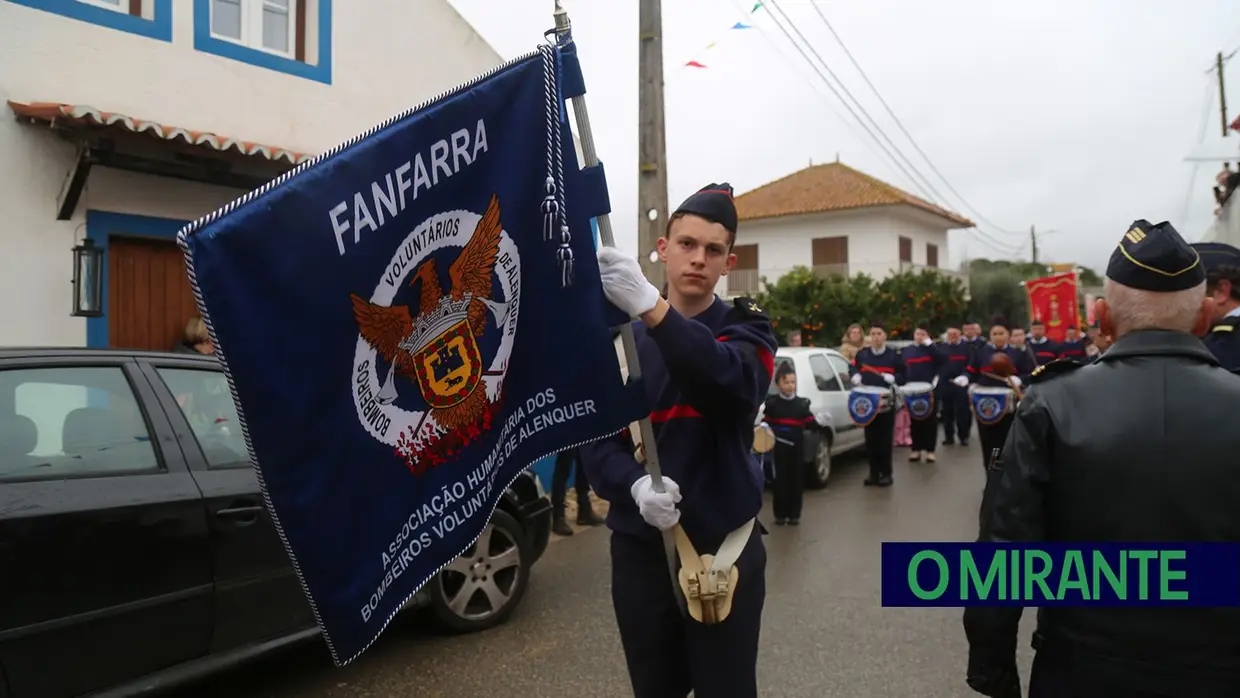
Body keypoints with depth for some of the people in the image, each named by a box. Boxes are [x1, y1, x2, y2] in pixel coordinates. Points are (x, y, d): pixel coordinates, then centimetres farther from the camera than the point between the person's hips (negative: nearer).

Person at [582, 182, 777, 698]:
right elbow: (595, 437, -3)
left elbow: (734, 384, -26)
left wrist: (650, 305, -39)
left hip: (725, 549, -2)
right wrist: (634, 484, -24)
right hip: (639, 550, 2)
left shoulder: (747, 330, -1)